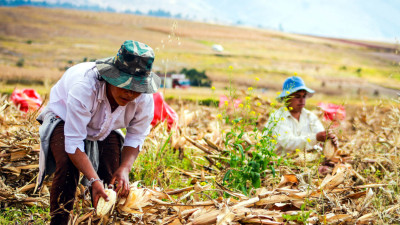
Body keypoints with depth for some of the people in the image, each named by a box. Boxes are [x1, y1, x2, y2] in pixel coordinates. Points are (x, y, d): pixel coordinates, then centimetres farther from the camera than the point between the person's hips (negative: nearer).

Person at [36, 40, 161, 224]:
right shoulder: (84, 87, -43)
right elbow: (74, 142, -39)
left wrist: (125, 168, -28)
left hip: (105, 129, 4)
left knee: (112, 177, -11)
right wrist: (93, 180, -45)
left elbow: (136, 138, -11)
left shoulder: (144, 98, -28)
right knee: (68, 166, -28)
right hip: (64, 118, -4)